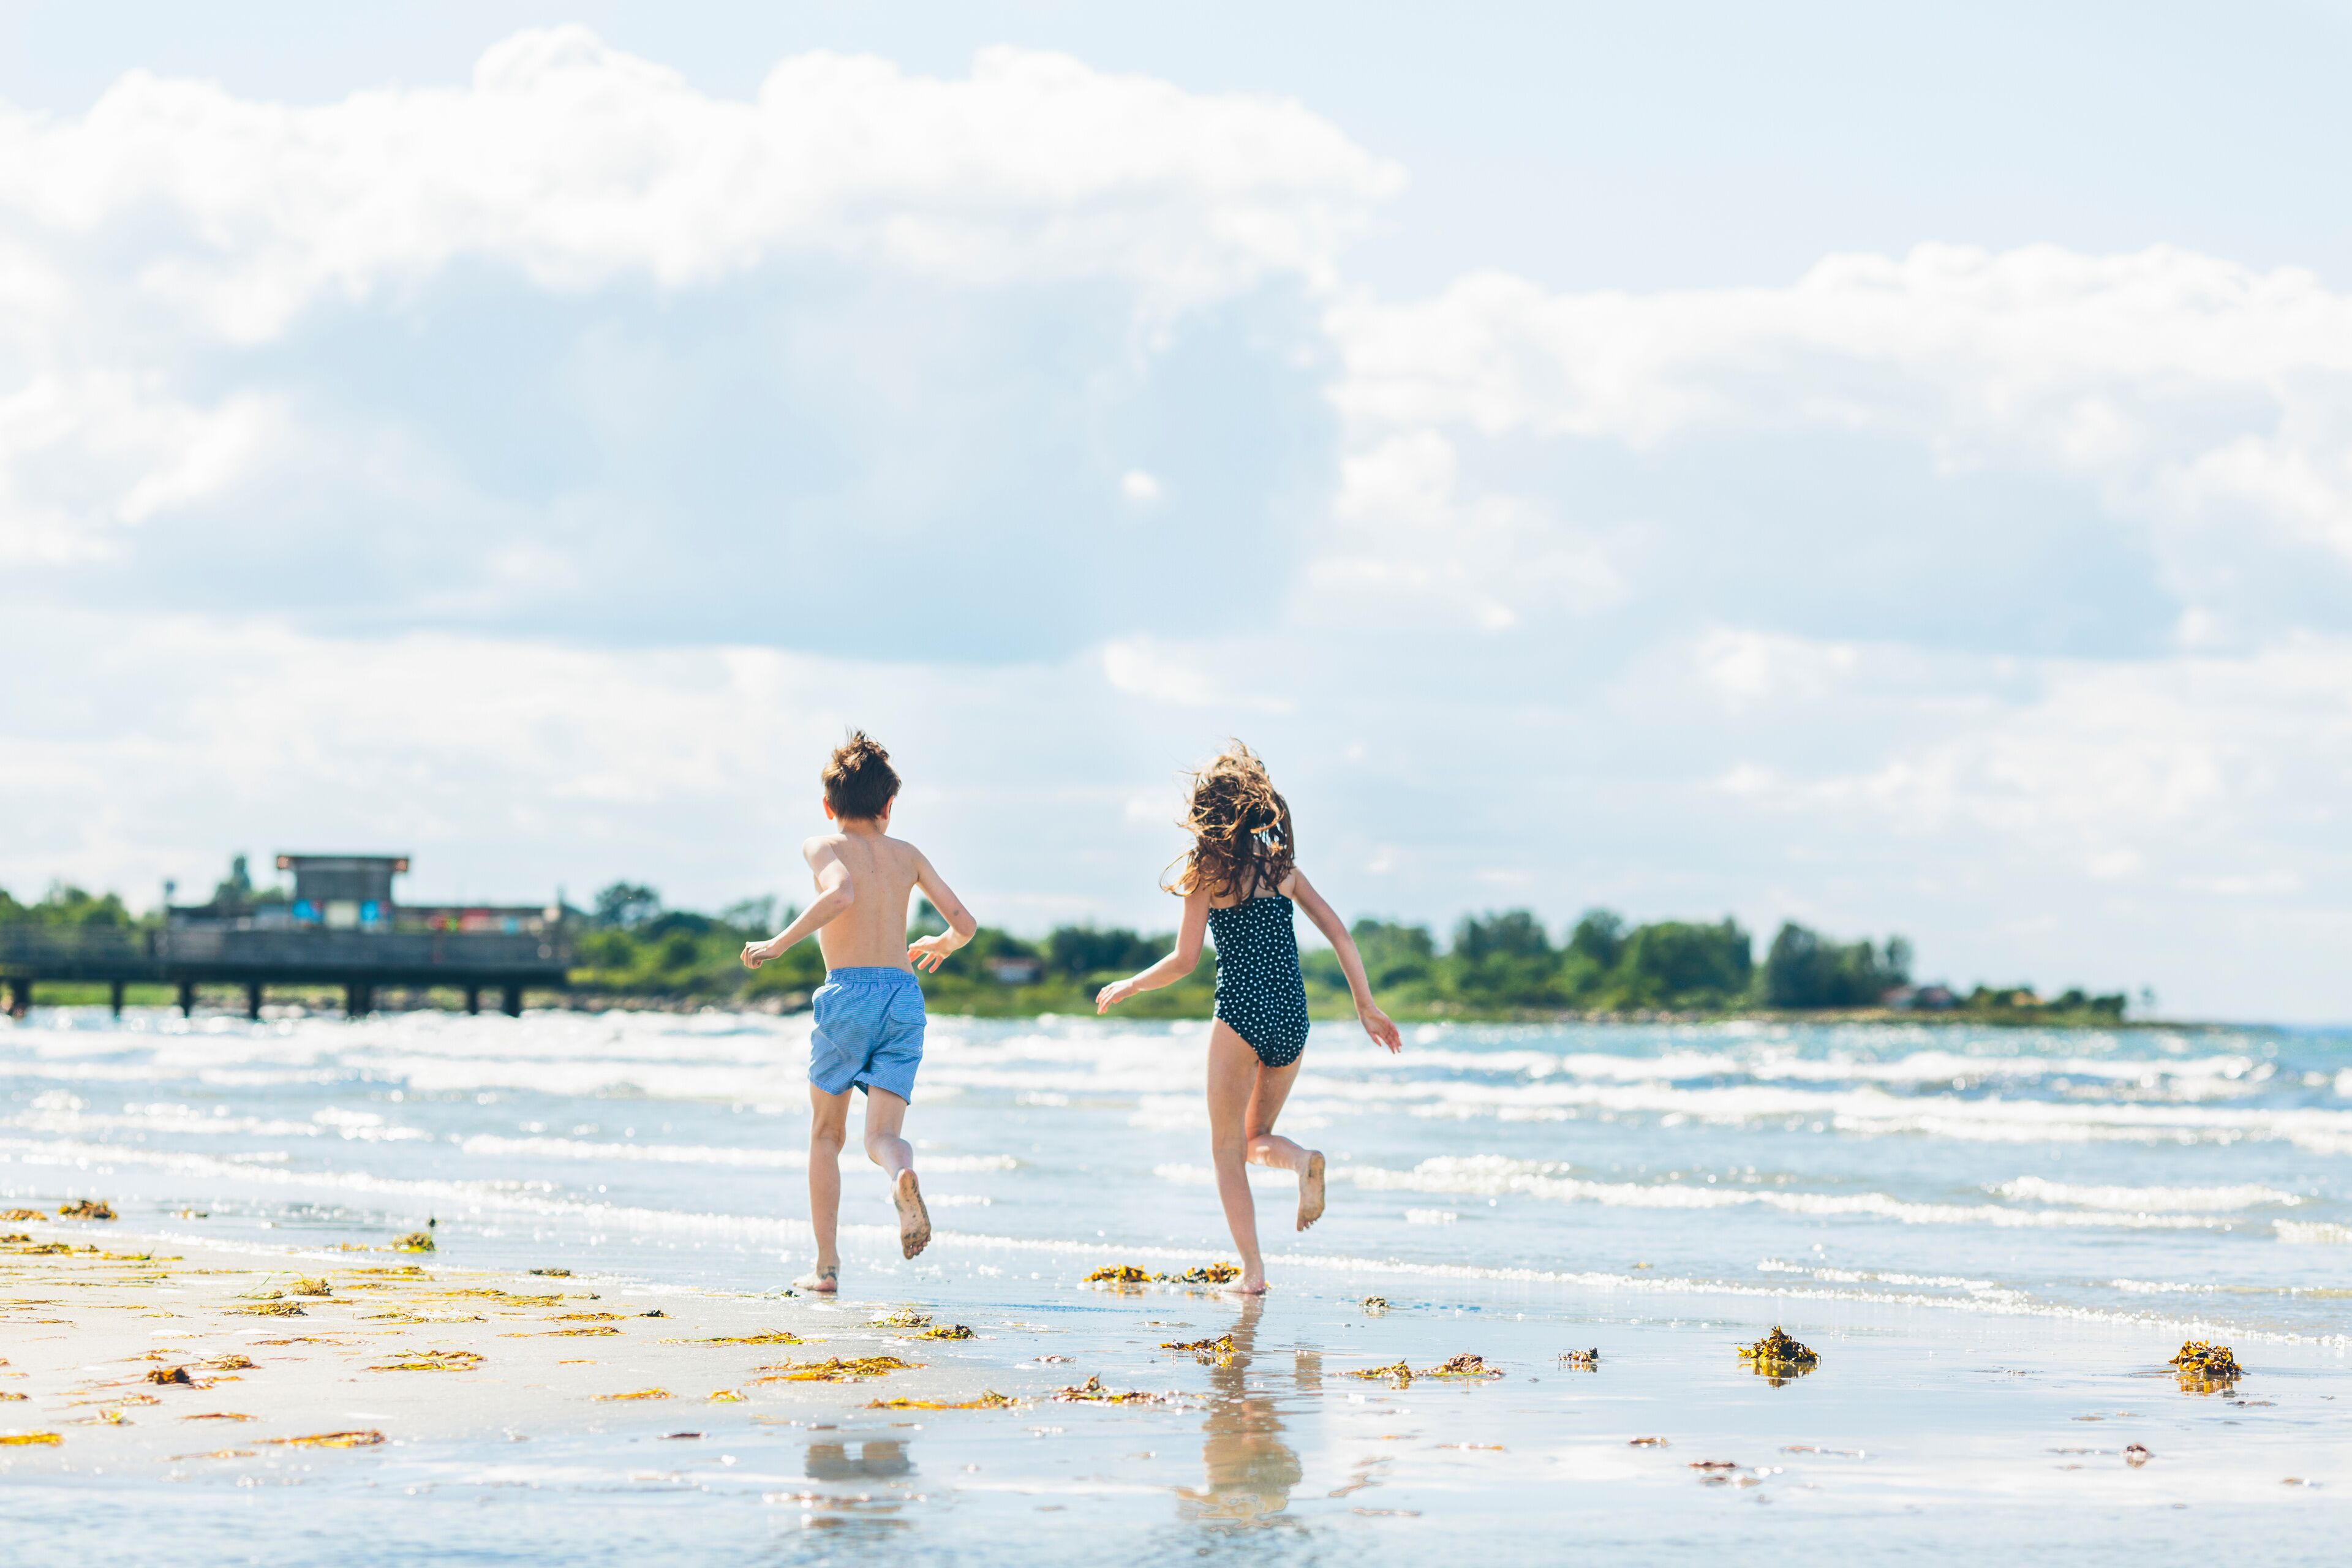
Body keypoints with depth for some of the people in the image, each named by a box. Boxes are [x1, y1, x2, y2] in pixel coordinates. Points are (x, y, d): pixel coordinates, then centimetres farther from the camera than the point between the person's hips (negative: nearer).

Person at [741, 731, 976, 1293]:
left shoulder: (824, 846, 4)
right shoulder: (907, 855, 16)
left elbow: (841, 893, -18)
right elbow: (965, 923, 14)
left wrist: (777, 944, -12)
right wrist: (941, 946, 37)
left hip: (847, 994, -2)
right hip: (904, 995, 2)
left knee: (826, 1135, 15)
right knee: (882, 1135, -2)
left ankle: (826, 1265, 11)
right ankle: (903, 1175, -40)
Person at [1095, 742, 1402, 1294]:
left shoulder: (1208, 872, -4)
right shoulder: (1281, 864, 9)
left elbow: (1184, 961, -4)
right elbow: (1339, 935, 5)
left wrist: (1125, 988, 11)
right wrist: (1366, 1005, 11)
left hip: (1241, 1016, -4)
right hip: (1292, 1019, 5)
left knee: (1227, 1150, 8)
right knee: (1256, 1138, 21)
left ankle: (1253, 1270, 0)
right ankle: (1303, 1160, -13)